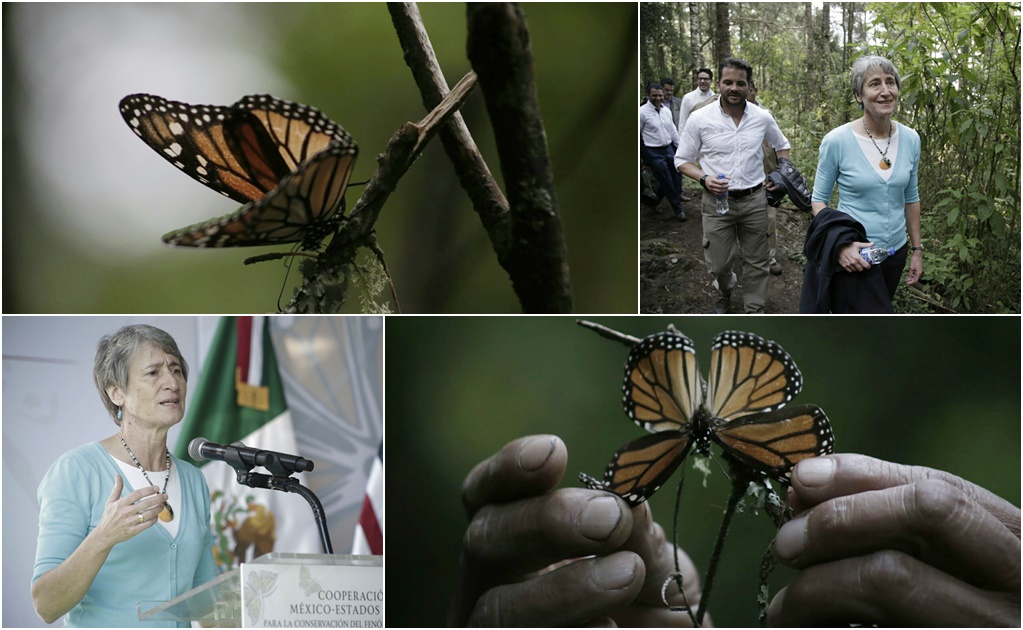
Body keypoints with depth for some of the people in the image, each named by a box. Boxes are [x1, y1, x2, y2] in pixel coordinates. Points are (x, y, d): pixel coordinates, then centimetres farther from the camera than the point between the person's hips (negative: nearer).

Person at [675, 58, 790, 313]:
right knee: (719, 264, 6)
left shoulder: (763, 118, -1)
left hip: (754, 200, 2)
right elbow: (682, 159, 0)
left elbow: (782, 145, 18)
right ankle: (724, 293, 39)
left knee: (756, 263, 7)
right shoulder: (700, 119, -9)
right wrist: (704, 178, -17)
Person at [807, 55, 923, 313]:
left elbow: (911, 198, 11)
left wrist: (917, 249, 12)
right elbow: (819, 199, -5)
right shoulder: (837, 141, -14)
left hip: (895, 254, 5)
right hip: (853, 256, -5)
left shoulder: (910, 139, -1)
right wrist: (840, 244, -20)